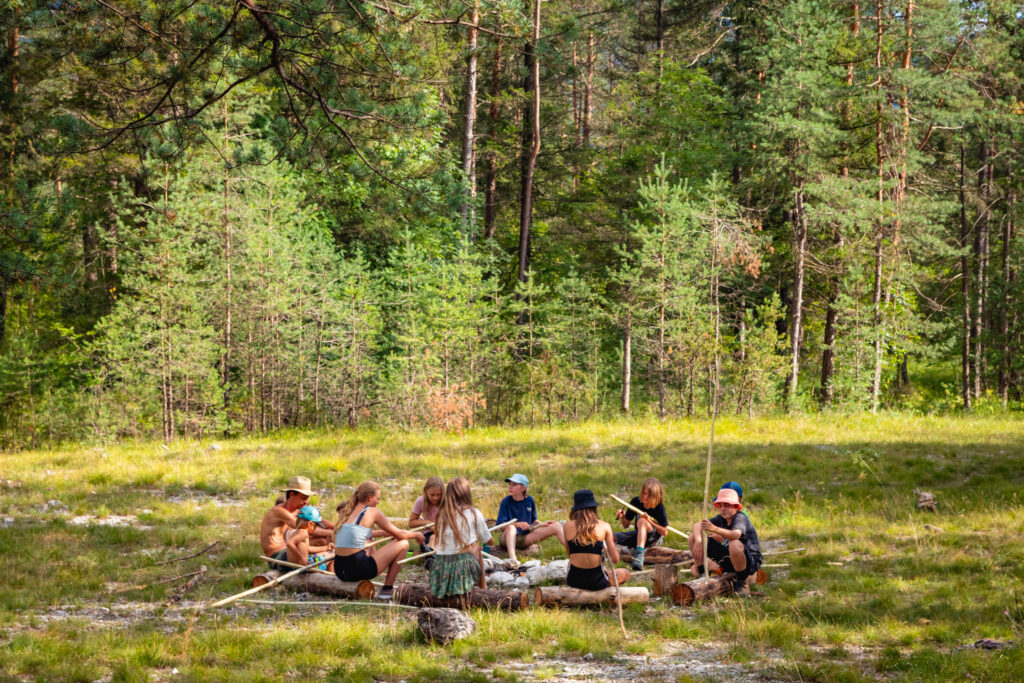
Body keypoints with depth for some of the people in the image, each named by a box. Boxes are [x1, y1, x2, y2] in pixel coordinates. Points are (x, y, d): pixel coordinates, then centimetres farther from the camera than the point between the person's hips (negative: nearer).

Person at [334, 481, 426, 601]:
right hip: (358, 570, -8)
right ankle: (387, 589, 9)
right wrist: (416, 535, 22)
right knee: (403, 544, 7)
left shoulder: (345, 511, 14)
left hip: (339, 570, 8)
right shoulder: (372, 512, -3)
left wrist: (384, 533, 33)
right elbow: (400, 534, 3)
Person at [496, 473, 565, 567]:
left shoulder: (529, 500, 3)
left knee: (556, 526, -5)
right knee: (511, 527, -41)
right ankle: (512, 558, -60)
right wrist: (518, 524, -31)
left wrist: (542, 524, -5)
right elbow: (500, 525, -17)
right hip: (509, 538, -5)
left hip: (525, 538, 5)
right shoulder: (506, 501, -10)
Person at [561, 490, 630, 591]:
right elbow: (615, 559, -5)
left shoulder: (567, 526, 0)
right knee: (625, 573, 28)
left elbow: (570, 555, 11)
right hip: (596, 582, -3)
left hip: (574, 580, 3)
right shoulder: (604, 526, -5)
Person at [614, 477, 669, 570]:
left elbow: (665, 532, -16)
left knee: (642, 521, -40)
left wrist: (650, 521, -27)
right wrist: (622, 517, -19)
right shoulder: (636, 501, -4)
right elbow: (626, 525, 3)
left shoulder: (659, 507, -15)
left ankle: (639, 555, -55)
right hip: (638, 535, 5)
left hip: (654, 539, -5)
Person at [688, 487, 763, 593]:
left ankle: (741, 581, -19)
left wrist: (715, 529, -62)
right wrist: (698, 541, -27)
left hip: (751, 562, -7)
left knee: (735, 544, -45)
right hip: (728, 557, 7)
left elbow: (736, 535, -45)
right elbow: (697, 525, -5)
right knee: (694, 537, 2)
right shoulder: (721, 518, 0)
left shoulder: (741, 518, -21)